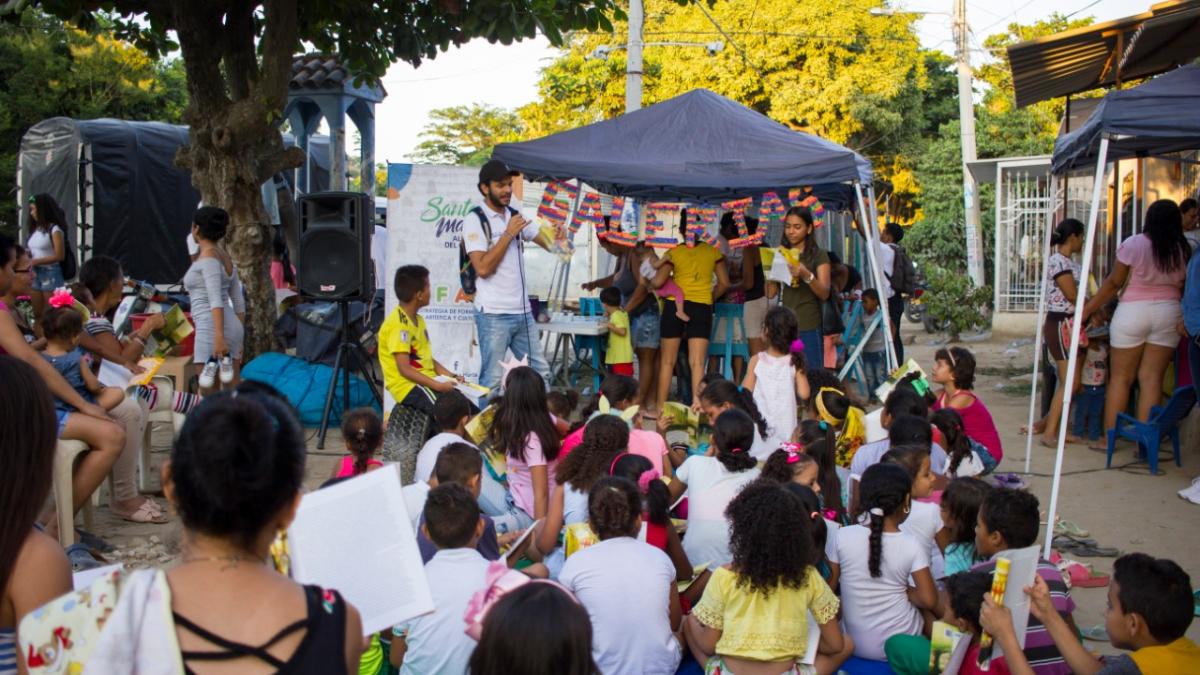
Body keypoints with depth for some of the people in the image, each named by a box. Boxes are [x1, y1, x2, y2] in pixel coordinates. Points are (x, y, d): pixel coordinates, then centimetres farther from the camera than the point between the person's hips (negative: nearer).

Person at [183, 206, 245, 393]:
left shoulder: (208, 256, -7)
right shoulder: (225, 257, 16)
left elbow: (216, 300, -18)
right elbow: (239, 303, 17)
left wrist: (219, 336, -25)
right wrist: (238, 340, 21)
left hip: (212, 327, -9)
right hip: (232, 327, 9)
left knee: (210, 397, -6)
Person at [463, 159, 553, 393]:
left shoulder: (515, 217, 13)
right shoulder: (475, 221, -7)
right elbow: (483, 268, -16)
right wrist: (508, 234, -13)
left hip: (523, 312, 7)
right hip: (493, 314, -7)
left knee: (541, 372, 10)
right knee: (492, 380, -3)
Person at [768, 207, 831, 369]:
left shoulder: (818, 256, 2)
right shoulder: (781, 254, 14)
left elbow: (824, 294, -8)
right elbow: (770, 293, 9)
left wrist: (807, 275, -23)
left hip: (808, 328, -3)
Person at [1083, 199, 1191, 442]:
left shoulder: (1133, 244, -10)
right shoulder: (1185, 250, -2)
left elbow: (1114, 283, -6)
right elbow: (1185, 289, 2)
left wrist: (1088, 309, 3)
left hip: (1133, 312, -2)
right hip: (1169, 313, 3)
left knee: (1120, 378, 6)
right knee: (1152, 378, 6)